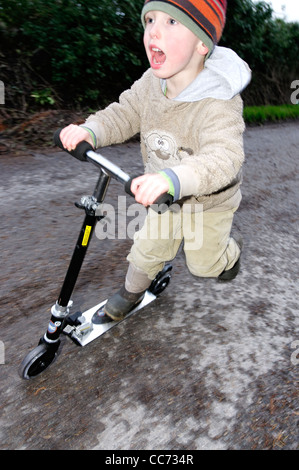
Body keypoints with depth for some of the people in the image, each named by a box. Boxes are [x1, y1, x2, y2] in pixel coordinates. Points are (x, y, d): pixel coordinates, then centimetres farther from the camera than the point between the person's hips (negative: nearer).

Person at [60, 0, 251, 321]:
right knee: (148, 248, 12)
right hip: (166, 197, 4)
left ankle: (231, 248, 48)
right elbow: (124, 114, -8)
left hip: (210, 202, -4)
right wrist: (90, 130, -30)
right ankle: (131, 291, 40)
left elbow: (223, 157, -47)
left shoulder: (220, 103, -34)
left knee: (202, 263, 14)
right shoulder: (151, 83, -14)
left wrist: (175, 178, -66)